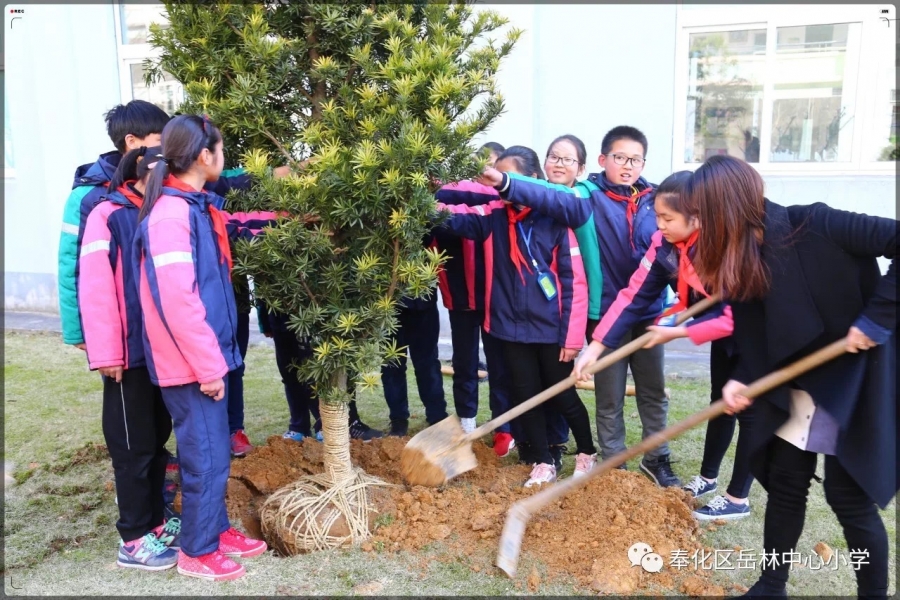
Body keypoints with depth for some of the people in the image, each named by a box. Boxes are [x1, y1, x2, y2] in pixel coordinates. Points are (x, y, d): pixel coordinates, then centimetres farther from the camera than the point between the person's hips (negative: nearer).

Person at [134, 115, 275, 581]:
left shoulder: (197, 206, 8)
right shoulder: (172, 214, -21)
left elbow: (235, 225, 30)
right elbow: (177, 300, -24)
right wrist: (208, 365, -19)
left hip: (205, 357, 9)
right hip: (190, 364, -9)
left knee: (214, 451, 19)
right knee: (206, 456, 3)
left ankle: (218, 530, 35)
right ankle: (197, 552, 21)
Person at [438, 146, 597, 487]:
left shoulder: (556, 220, -9)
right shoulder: (495, 215, 1)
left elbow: (574, 280, -10)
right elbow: (466, 220, -18)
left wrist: (572, 334, -12)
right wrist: (445, 212, -42)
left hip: (551, 328, -3)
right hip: (511, 326, 3)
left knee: (562, 396, 12)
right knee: (525, 396, 13)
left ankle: (587, 452, 38)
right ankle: (543, 463, 31)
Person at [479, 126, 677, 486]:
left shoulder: (655, 200, 3)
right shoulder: (589, 197, -8)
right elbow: (550, 197, -25)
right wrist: (506, 184, -41)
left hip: (648, 312, 3)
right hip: (605, 314, -3)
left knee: (654, 392, 17)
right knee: (609, 398, 10)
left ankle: (657, 459, 35)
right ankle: (613, 464, 27)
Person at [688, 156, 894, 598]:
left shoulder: (813, 227, -23)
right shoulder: (737, 262, -3)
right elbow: (752, 337, 1)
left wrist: (876, 318, -26)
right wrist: (742, 380, -15)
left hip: (854, 381, -6)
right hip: (793, 389, 6)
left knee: (849, 495, 3)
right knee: (784, 484, 13)